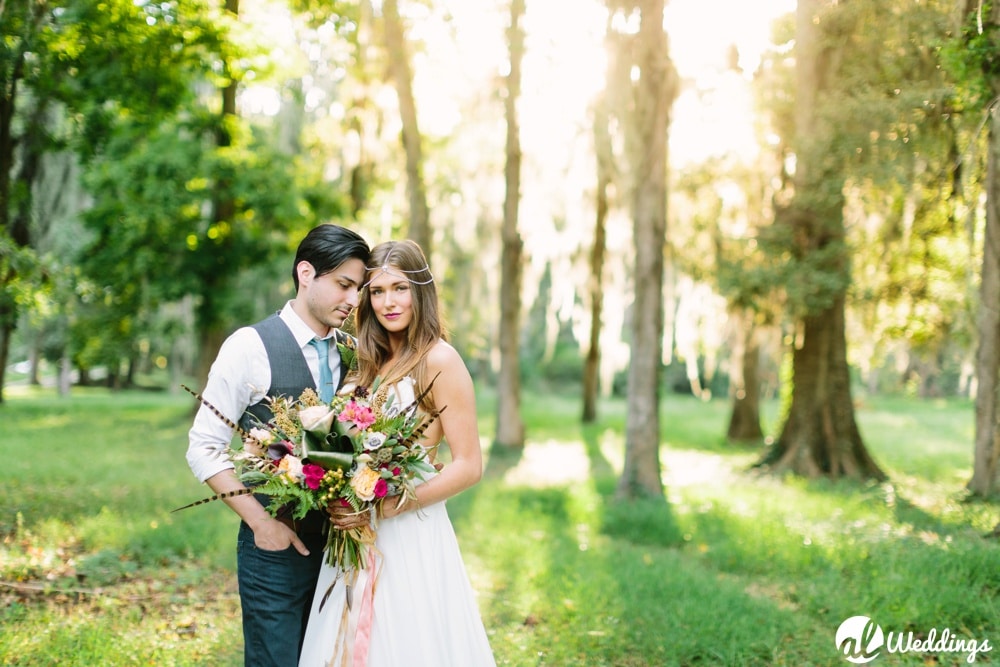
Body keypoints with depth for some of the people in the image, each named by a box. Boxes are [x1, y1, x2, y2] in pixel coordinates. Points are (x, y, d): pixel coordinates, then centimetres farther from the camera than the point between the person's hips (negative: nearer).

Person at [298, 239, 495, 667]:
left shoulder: (439, 360, -10)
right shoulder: (371, 362, 11)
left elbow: (468, 466, -12)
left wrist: (386, 507, -17)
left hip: (412, 535, -6)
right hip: (361, 537, 6)